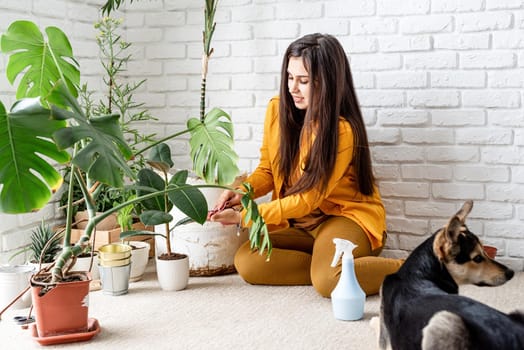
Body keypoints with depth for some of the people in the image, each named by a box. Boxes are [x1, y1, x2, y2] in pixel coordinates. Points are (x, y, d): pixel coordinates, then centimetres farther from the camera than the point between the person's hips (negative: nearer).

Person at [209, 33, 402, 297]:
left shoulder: (343, 130, -19)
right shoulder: (277, 109, -2)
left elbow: (307, 199, -18)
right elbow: (267, 170, 10)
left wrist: (244, 216, -20)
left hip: (346, 214, -6)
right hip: (297, 221, 6)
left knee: (329, 281, -35)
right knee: (246, 261, -20)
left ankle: (405, 269, -9)